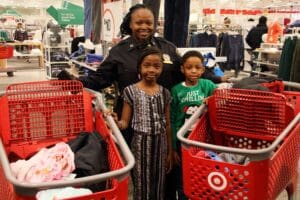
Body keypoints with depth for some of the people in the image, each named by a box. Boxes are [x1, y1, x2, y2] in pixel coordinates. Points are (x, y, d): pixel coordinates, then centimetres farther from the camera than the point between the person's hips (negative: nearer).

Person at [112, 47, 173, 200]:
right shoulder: (131, 91, -6)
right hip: (140, 143, -3)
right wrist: (115, 122, -31)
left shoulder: (164, 93, 4)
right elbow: (125, 122, -7)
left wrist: (170, 152, 9)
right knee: (141, 186, 6)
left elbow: (167, 125, 8)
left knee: (158, 185, 14)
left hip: (160, 143, 3)